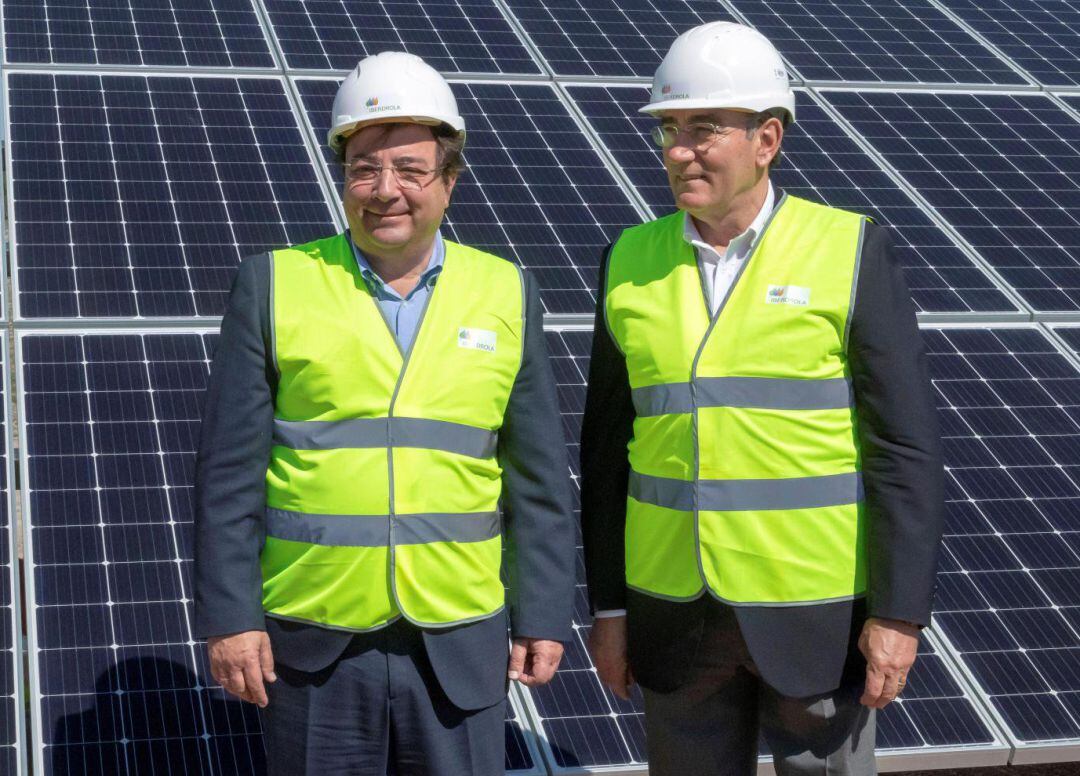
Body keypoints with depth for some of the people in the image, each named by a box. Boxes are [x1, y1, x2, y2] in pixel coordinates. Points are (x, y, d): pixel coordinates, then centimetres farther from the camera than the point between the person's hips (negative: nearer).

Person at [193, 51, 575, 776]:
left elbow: (539, 477, 5)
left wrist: (544, 615, 3)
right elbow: (230, 468, -2)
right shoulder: (275, 286, -1)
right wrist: (229, 615, -5)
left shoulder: (507, 294, 3)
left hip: (459, 639, 1)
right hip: (312, 643, -1)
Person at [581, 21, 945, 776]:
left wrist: (900, 611, -13)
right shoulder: (632, 261, 2)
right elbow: (608, 444, 6)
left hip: (818, 610, -3)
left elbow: (906, 446, -9)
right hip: (677, 612, 3)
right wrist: (608, 605, 6)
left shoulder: (850, 251, -7)